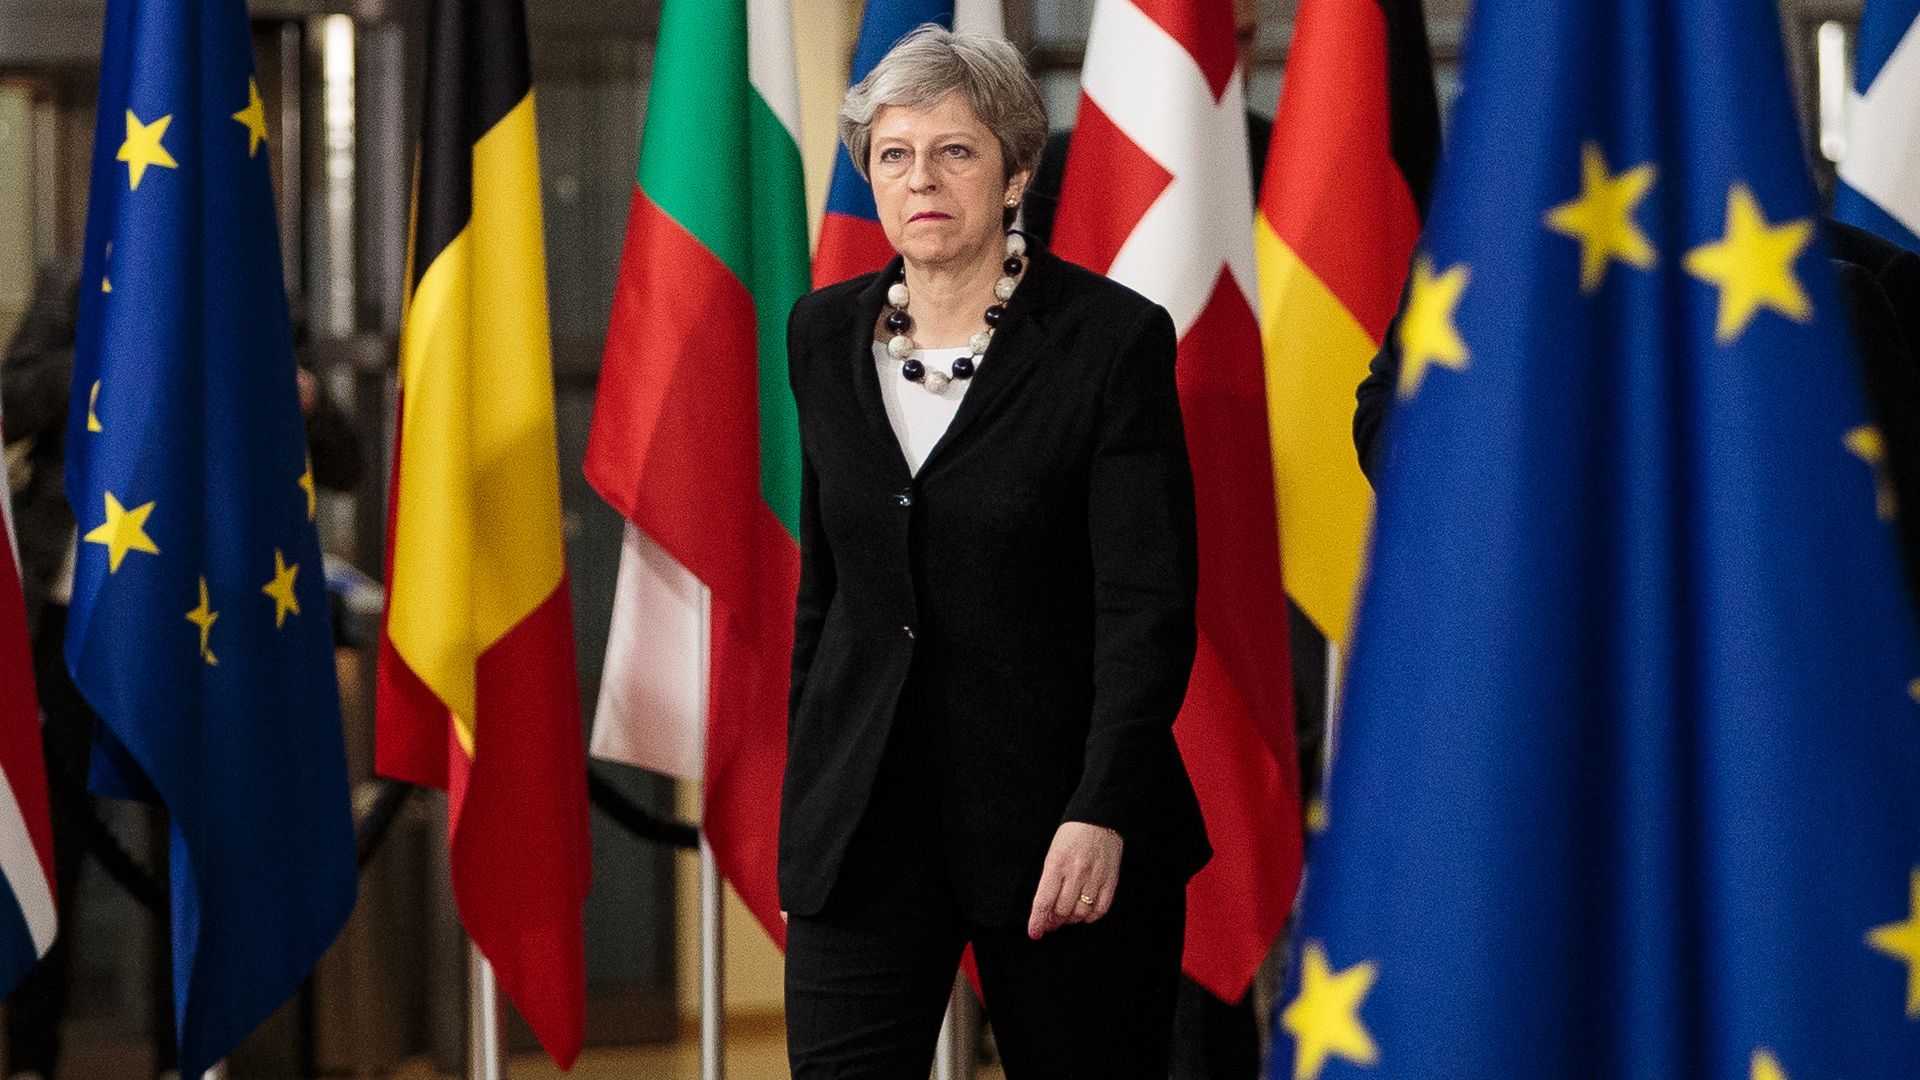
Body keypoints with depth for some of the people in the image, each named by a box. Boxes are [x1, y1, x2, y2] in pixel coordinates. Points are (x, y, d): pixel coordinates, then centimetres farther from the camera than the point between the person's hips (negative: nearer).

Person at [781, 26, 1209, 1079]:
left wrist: (1103, 811, -21)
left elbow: (1148, 603, -12)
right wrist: (804, 781, 15)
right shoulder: (826, 334, 8)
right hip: (863, 817, 3)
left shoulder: (1112, 338, -7)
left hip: (1055, 807, -3)